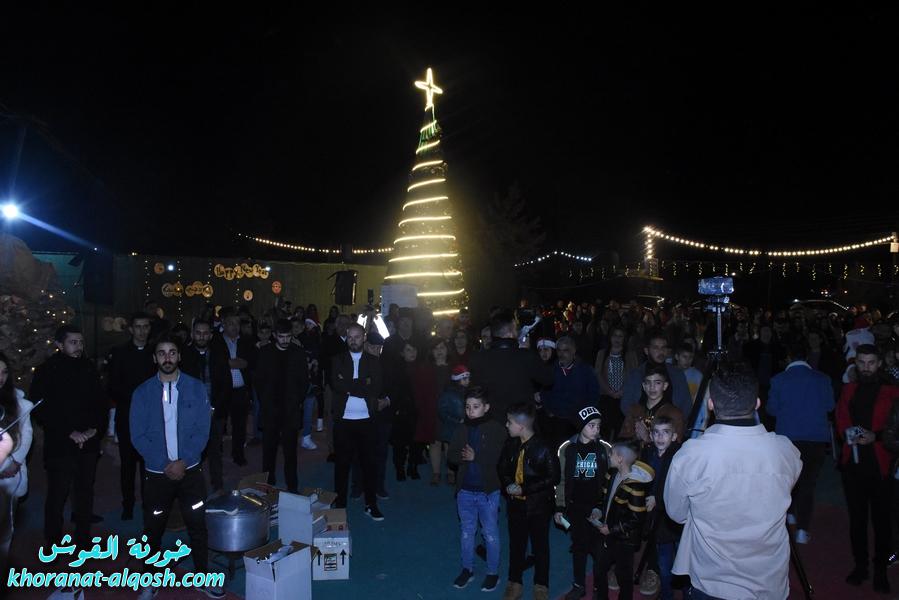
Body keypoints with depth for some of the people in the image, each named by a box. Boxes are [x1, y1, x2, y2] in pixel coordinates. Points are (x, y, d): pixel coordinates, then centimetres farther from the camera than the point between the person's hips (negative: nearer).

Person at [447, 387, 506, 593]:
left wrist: (475, 457, -22)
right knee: (466, 533, 17)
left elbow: (501, 459, -18)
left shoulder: (497, 430, -10)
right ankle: (467, 569, 34)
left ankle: (493, 572, 25)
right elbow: (451, 455, -1)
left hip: (488, 491, -4)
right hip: (465, 491, 4)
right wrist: (464, 457, -21)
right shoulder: (462, 430, 2)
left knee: (491, 535, 9)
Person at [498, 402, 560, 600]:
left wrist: (524, 488, -21)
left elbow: (553, 478, -18)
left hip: (539, 506, -4)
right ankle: (515, 584, 37)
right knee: (516, 545, 18)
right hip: (515, 504, 4)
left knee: (540, 546, 15)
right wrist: (507, 485, -12)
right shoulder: (510, 444, -8)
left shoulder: (543, 449, -22)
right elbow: (502, 468, 8)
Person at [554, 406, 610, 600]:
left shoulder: (605, 448, -6)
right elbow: (561, 480, 2)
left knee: (598, 548, 3)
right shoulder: (567, 448, -3)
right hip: (575, 507, 1)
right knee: (578, 547, 14)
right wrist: (559, 507, 1)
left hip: (597, 507, -1)